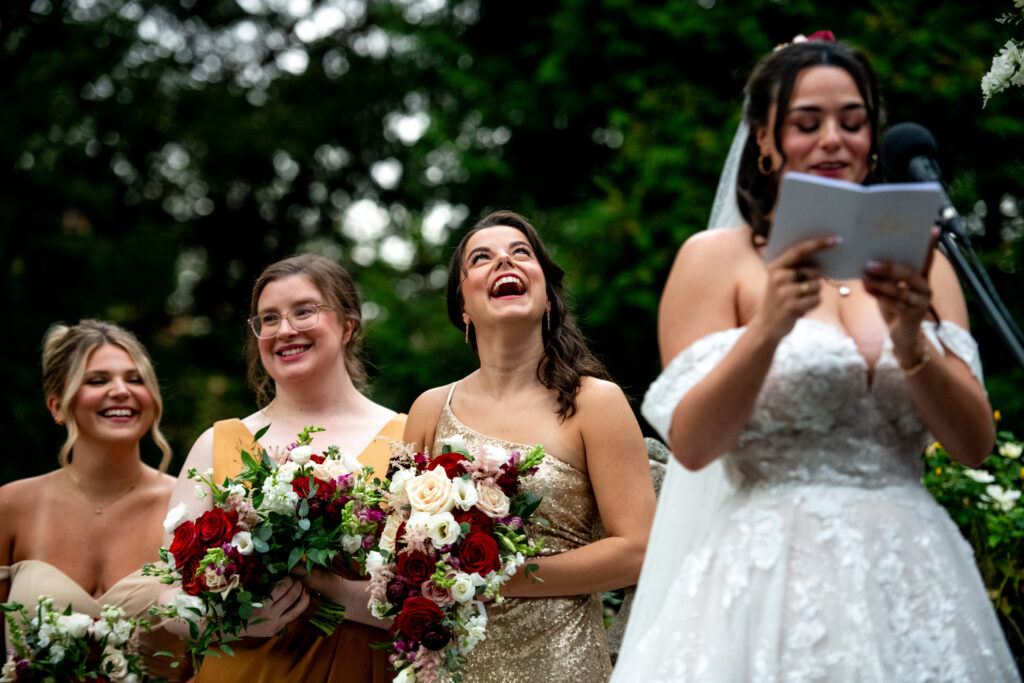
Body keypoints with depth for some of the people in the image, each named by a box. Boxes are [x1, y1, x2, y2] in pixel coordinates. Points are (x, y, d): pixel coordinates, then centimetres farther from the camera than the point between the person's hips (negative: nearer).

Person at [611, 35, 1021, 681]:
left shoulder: (917, 263, 11)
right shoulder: (716, 258, 2)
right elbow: (691, 445, -6)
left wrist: (909, 337, -12)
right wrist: (767, 327, -19)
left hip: (913, 577, 3)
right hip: (775, 575, -3)